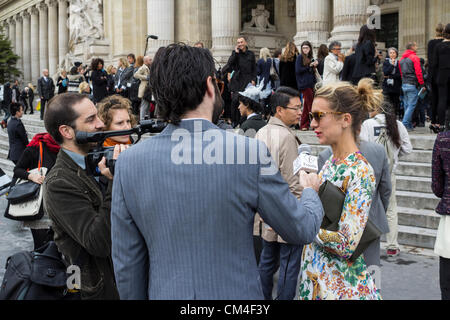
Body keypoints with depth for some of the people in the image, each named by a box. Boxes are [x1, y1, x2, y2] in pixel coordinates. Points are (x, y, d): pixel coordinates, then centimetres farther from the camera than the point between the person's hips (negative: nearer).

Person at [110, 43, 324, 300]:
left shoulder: (129, 162, -10)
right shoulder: (250, 153, -17)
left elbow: (126, 262, -3)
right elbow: (302, 231, -5)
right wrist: (310, 190, 15)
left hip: (165, 292, 3)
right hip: (235, 292, -2)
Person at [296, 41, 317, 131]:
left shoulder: (311, 58, 16)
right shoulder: (300, 57, -2)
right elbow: (298, 70, -10)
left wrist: (315, 66, 3)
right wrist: (309, 66, -10)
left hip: (311, 84, 7)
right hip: (304, 84, -7)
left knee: (306, 105, 9)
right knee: (311, 104, -9)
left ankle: (303, 125, 14)